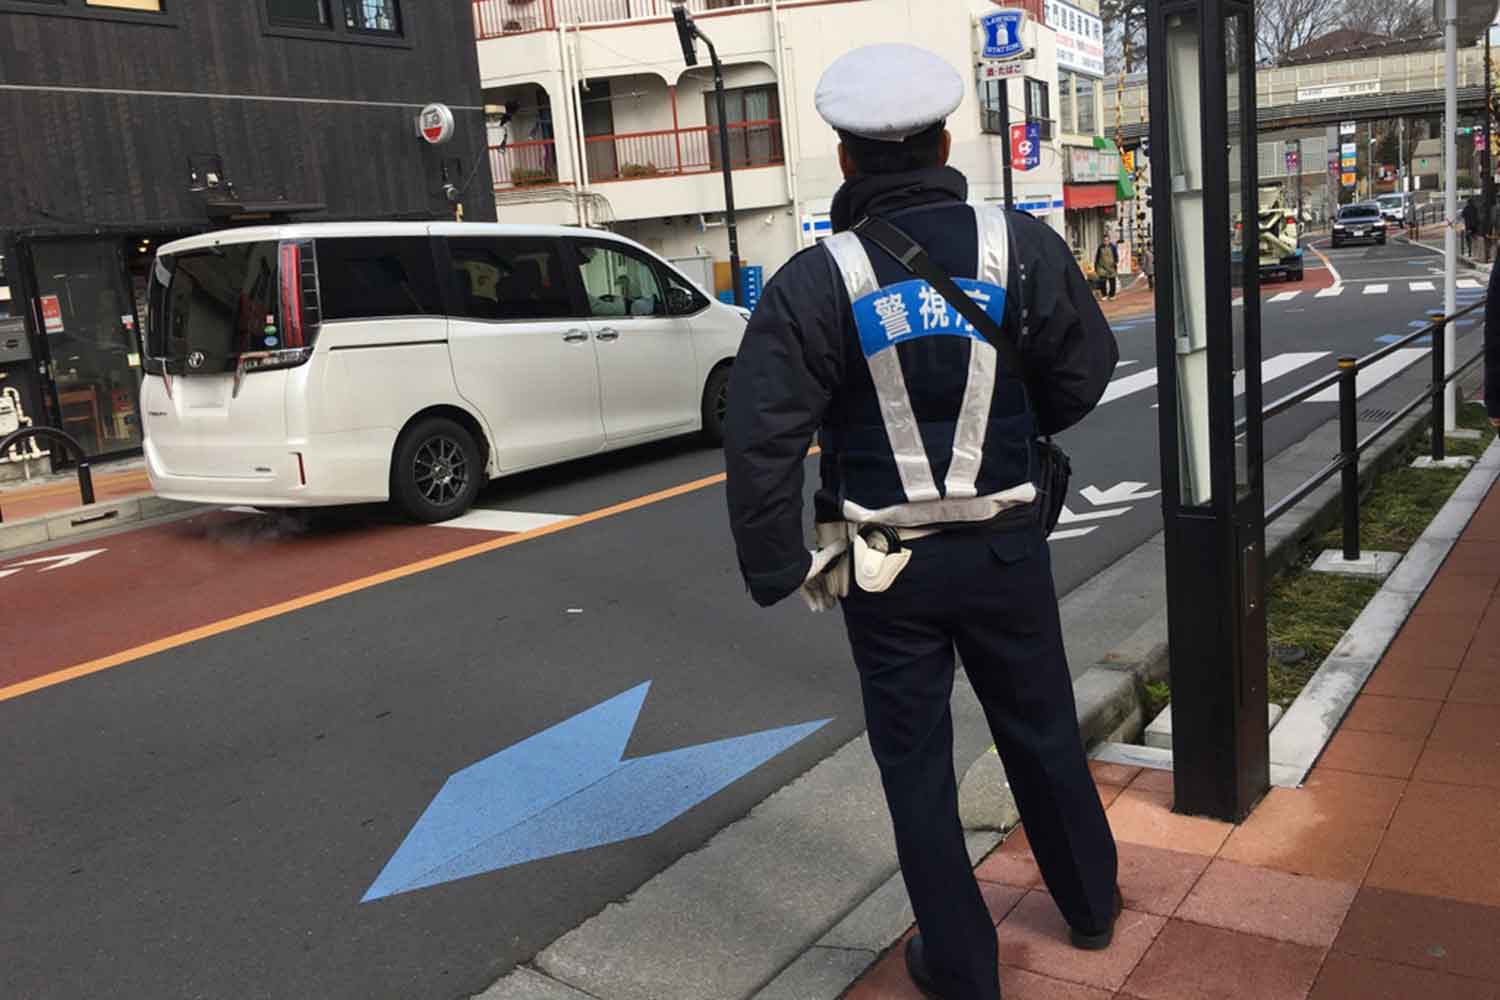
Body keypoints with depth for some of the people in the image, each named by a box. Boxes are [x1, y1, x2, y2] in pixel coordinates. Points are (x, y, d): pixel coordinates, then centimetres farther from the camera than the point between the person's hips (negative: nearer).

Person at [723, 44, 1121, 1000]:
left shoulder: (815, 282, -14)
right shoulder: (1023, 246, -7)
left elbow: (762, 441, -17)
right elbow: (1083, 374, 2)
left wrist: (778, 568, -6)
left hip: (885, 569, -2)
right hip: (1007, 549, 3)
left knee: (916, 761, 13)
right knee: (1044, 733, 22)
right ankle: (1091, 904, 43)